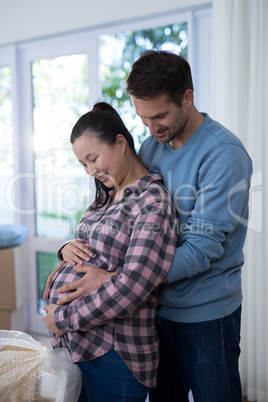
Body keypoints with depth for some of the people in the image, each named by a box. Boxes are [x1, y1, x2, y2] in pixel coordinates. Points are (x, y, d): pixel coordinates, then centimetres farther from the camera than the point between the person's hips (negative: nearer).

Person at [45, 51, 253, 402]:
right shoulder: (153, 145, 4)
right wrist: (75, 246, -10)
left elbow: (202, 248, -25)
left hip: (205, 316, -6)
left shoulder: (224, 154, -19)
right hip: (157, 305, 6)